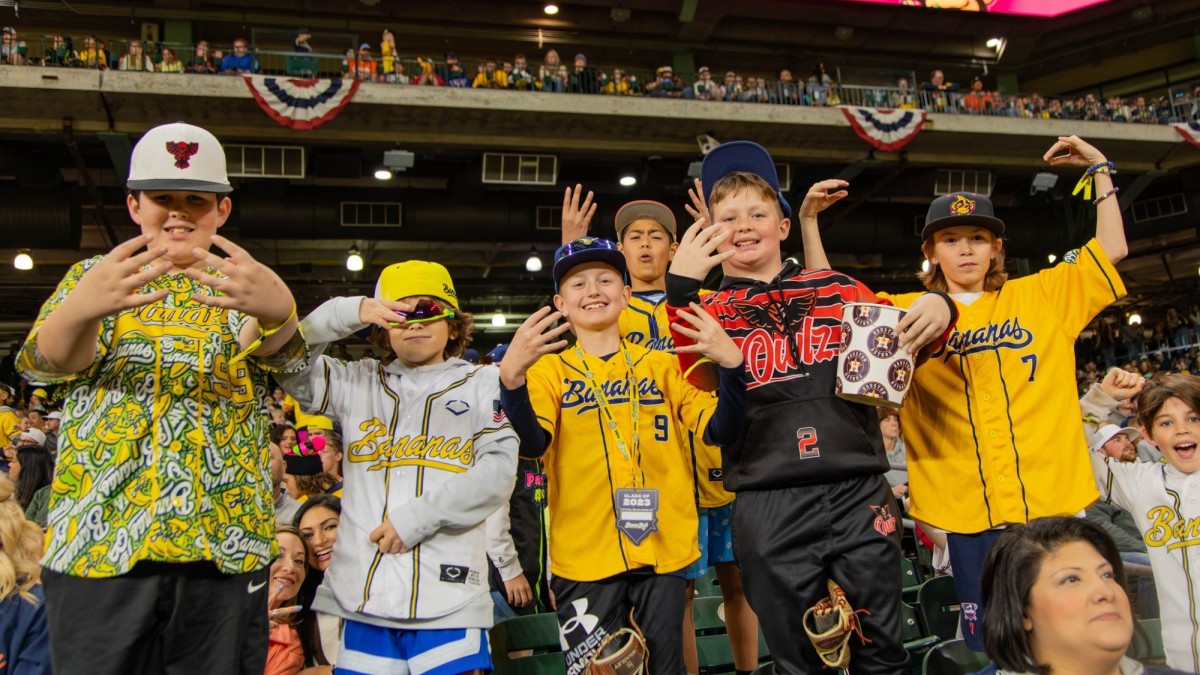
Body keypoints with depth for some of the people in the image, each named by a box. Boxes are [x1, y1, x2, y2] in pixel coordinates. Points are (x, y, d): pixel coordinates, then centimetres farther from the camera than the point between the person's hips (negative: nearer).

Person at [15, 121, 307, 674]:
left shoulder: (244, 285, 10)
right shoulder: (94, 276, 10)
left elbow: (281, 353, -11)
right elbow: (44, 359, -8)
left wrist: (279, 313, -37)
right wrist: (83, 308, -33)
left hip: (224, 543, 1)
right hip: (98, 538, 0)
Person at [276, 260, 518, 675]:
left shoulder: (484, 384, 9)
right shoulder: (357, 384, 16)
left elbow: (497, 472, -2)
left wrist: (417, 517, -10)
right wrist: (348, 314, -10)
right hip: (362, 595, 2)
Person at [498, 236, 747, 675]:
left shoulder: (660, 365, 7)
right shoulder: (549, 368, 1)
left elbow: (718, 431, -2)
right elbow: (533, 445, -16)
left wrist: (731, 366, -19)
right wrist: (511, 378, -33)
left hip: (662, 550, 2)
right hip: (584, 556, -2)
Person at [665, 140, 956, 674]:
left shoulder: (841, 289, 11)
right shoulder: (706, 312, 8)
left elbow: (898, 347, 14)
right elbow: (696, 386, -10)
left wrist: (936, 311, -8)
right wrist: (679, 287, -22)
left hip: (859, 491, 1)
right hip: (768, 505, -1)